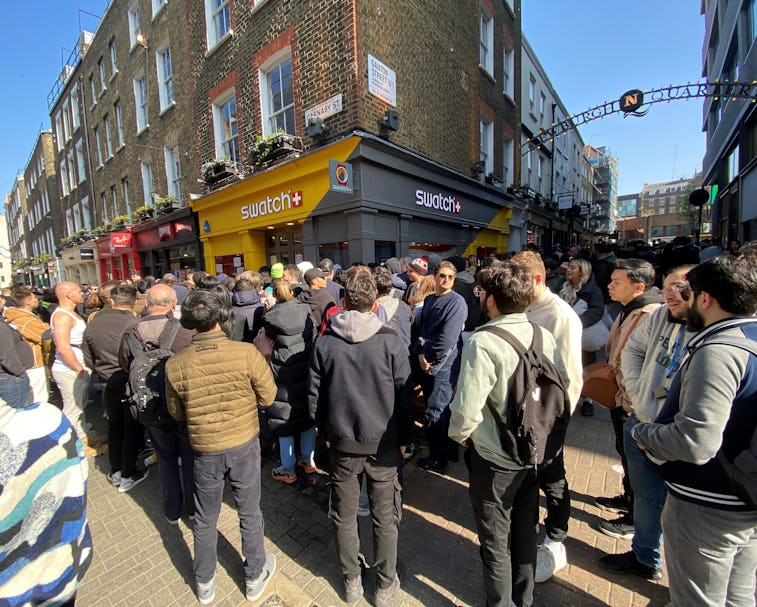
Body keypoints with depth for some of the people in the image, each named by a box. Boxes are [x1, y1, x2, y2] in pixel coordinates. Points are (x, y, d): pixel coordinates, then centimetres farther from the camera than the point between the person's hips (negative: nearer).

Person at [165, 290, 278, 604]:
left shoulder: (175, 365, -16)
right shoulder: (246, 352, -23)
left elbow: (176, 413, 0)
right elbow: (268, 396, -12)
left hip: (204, 450, 1)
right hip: (245, 445, -1)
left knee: (205, 520, 25)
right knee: (249, 514, 21)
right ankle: (255, 577, 43)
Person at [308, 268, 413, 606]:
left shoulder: (324, 342, -8)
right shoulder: (389, 341, -14)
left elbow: (314, 395, -1)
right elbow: (405, 396, -9)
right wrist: (404, 437, 5)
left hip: (341, 442, 2)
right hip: (383, 441, -1)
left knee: (344, 515, 21)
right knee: (385, 517, 18)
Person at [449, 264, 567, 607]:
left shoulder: (483, 342, -27)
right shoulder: (543, 335, -8)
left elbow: (467, 410, -28)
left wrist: (459, 435, -7)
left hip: (494, 459, -6)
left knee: (496, 540, 18)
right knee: (525, 531, 27)